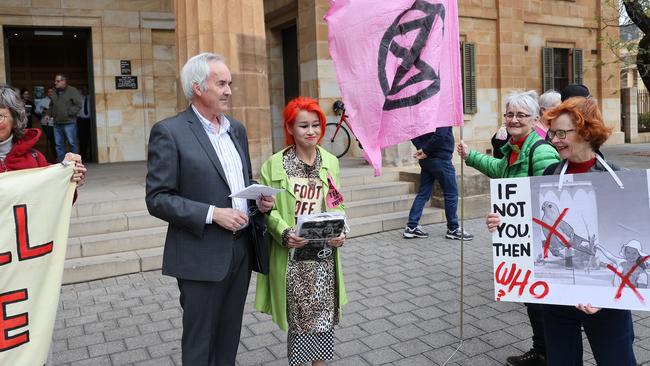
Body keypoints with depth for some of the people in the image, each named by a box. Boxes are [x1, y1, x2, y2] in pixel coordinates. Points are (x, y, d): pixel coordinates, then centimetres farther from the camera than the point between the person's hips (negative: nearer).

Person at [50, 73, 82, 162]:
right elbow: (51, 106, 29)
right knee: (58, 144, 8)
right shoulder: (54, 93, 16)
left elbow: (78, 105, -11)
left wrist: (69, 113, -14)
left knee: (72, 143, -4)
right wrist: (51, 114, 12)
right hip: (57, 123, 7)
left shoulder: (72, 91, -3)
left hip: (69, 122, -7)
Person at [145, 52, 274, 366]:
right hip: (202, 256, -6)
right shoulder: (169, 132, -10)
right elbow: (157, 199, -13)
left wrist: (259, 199, -1)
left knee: (229, 337, 18)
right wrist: (213, 214, -20)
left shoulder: (236, 129, 11)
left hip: (241, 249, 6)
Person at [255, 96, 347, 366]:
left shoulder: (331, 162, 6)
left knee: (324, 314, 9)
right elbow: (268, 209, -4)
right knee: (298, 317, 6)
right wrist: (284, 233, -20)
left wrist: (341, 232, -8)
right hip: (292, 255, -2)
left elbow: (338, 205, 9)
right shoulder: (274, 165, -4)